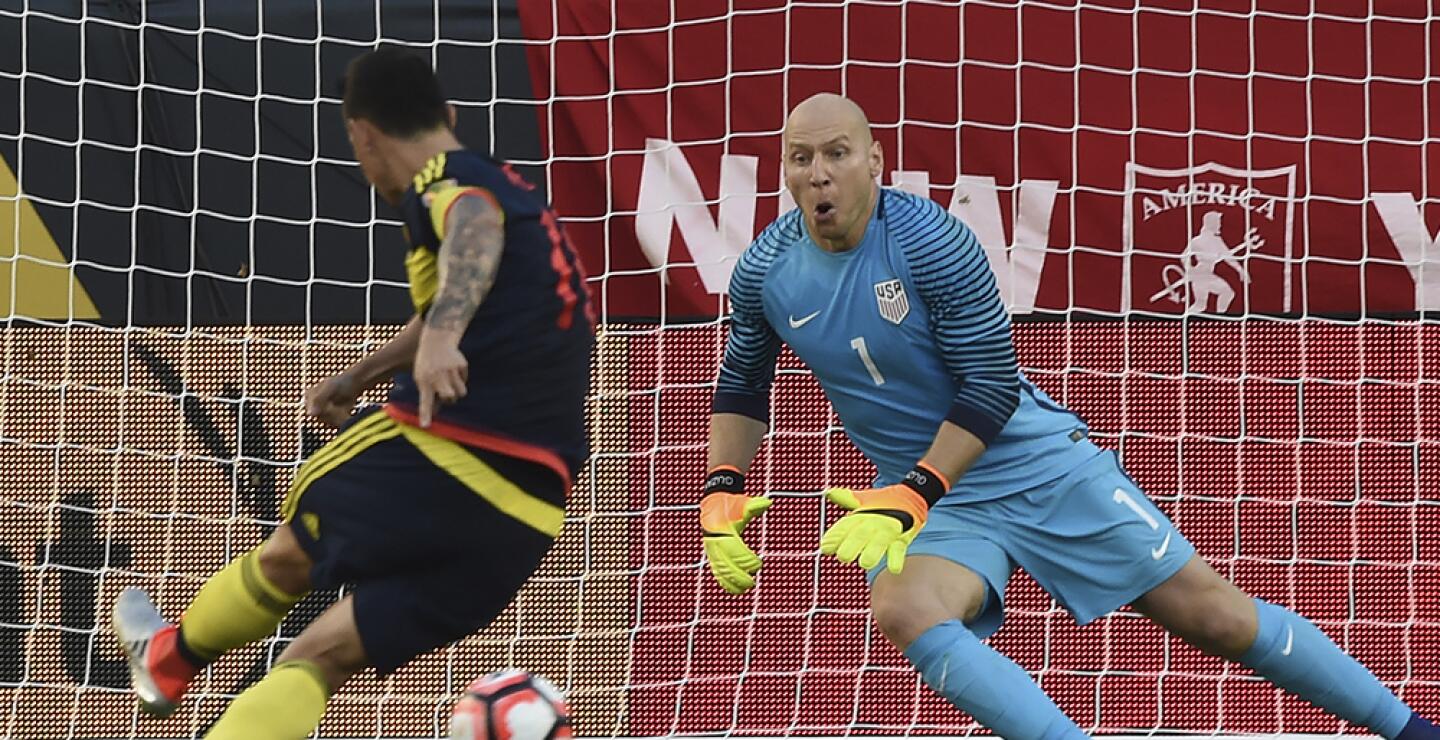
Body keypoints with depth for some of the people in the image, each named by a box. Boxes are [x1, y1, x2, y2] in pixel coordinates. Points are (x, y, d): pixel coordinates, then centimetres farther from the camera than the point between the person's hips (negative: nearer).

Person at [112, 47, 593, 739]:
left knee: (289, 552, 24)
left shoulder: (443, 181, -4)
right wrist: (357, 377, 56)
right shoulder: (515, 192, 23)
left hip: (442, 452, -6)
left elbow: (477, 228, -30)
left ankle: (168, 658, 47)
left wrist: (441, 334, -47)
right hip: (528, 518, 6)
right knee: (317, 661, 9)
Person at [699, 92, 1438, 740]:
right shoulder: (764, 273, -5)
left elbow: (992, 384, -16)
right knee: (903, 613, -32)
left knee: (1211, 611, -4)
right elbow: (742, 383, 14)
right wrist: (722, 493, 1)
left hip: (1044, 466, -3)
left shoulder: (929, 240, -19)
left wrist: (909, 498, -23)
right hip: (941, 503, 3)